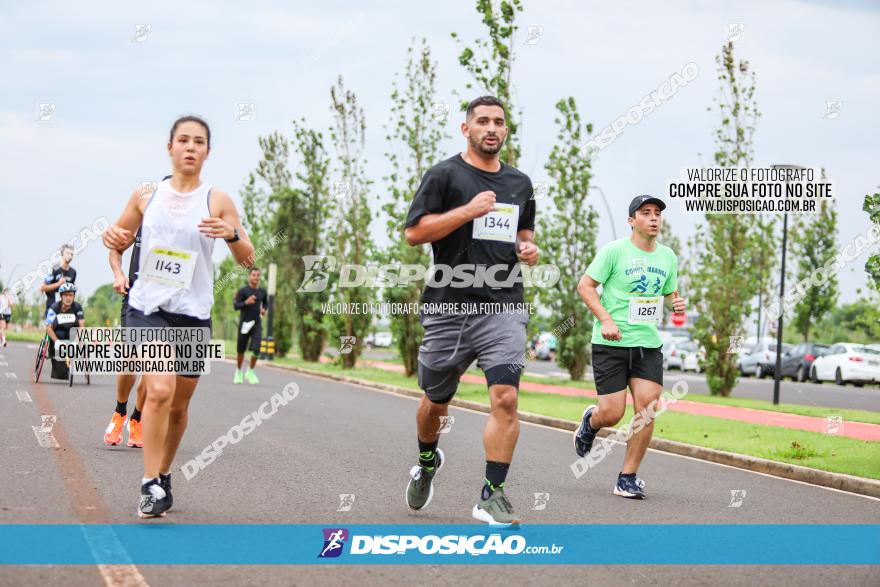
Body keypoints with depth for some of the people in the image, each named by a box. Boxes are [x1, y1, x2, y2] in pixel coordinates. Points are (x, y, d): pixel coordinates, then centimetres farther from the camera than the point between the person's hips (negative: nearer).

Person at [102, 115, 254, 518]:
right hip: (147, 308, -1)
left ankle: (164, 475, 34)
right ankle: (150, 485, -16)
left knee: (179, 405, 11)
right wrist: (113, 238, -7)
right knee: (159, 391, -22)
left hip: (193, 315, 1)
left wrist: (232, 234, -24)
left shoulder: (217, 201, 0)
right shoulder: (146, 195, 4)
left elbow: (246, 259, -3)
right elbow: (121, 238, 17)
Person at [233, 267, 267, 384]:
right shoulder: (243, 291, -5)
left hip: (257, 324, 2)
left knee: (256, 349, -13)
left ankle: (250, 372, 7)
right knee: (241, 350, 8)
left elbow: (266, 303, 25)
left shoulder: (262, 292, 7)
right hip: (244, 324, -2)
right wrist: (246, 302, -23)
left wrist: (264, 309, 4)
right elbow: (235, 306, -8)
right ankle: (239, 372, 30)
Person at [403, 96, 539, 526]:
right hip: (449, 307, -2)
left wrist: (528, 249, 7)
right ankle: (427, 462, 44)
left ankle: (491, 496, -10)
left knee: (505, 399, -16)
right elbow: (414, 233, -10)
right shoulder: (444, 175, -1)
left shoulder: (520, 183, 15)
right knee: (436, 401, 14)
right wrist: (469, 210, -16)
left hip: (504, 308, 2)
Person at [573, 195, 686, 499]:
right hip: (611, 343, -4)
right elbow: (585, 285, -6)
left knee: (647, 407, -10)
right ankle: (590, 421, 33)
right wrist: (606, 320, -18)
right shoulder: (614, 251, -7)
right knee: (612, 414, -6)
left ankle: (628, 478, 1)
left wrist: (677, 303, 0)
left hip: (649, 343, 4)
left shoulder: (668, 256, 11)